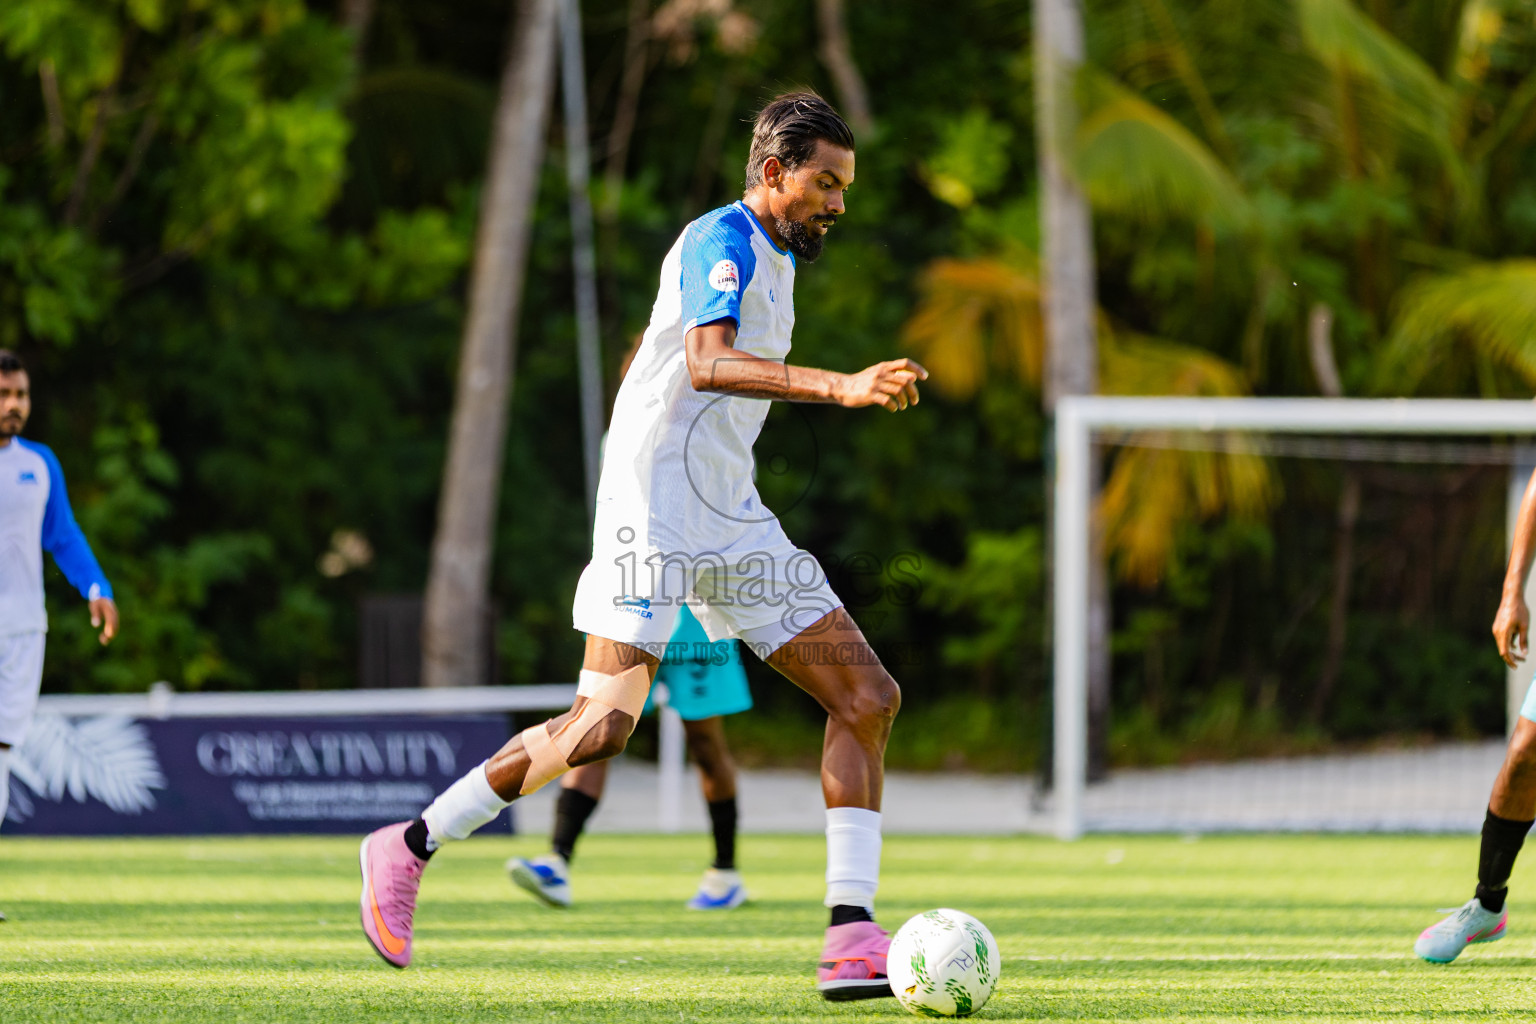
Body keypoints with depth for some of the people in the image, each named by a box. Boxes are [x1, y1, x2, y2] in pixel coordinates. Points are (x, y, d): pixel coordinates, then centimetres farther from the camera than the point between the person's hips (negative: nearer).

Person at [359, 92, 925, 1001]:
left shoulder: (773, 254, 19)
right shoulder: (723, 241, -11)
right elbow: (704, 363, -29)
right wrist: (841, 388, -40)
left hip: (732, 520, 9)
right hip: (655, 513, -9)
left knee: (869, 697, -3)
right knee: (601, 730, -16)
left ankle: (851, 941, -7)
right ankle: (410, 850, 1)